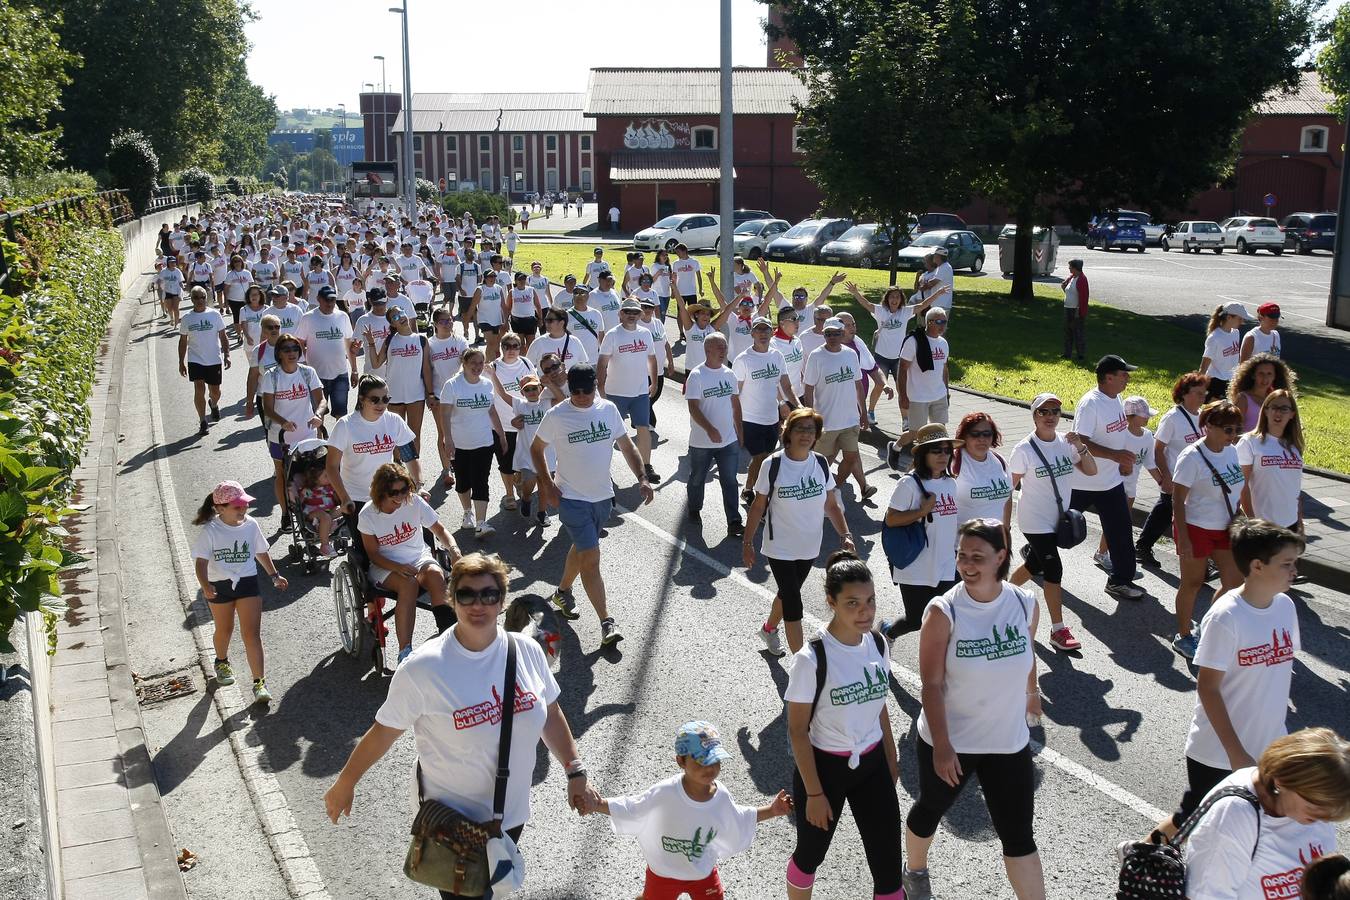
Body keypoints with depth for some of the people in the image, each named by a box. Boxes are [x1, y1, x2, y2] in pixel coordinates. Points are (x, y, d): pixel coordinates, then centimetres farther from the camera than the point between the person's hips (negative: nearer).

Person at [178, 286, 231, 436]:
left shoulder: (214, 315, -1)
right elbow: (183, 342, 7)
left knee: (215, 391, 10)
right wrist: (181, 363, 6)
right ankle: (203, 422, -3)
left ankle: (214, 405, 46)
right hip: (195, 360, 0)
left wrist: (226, 355, -6)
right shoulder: (187, 319, 1)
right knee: (199, 389, -12)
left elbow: (223, 337, 3)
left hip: (214, 360, 0)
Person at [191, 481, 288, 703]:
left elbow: (261, 552, 11)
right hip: (220, 585, -1)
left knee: (252, 634, -7)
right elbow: (201, 561, -19)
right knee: (224, 630, 20)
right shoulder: (211, 531, -15)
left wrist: (275, 576, 17)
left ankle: (259, 682, -5)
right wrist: (205, 586, -35)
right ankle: (222, 662, 51)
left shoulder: (251, 525, -5)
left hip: (247, 583, 1)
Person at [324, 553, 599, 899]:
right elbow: (383, 732, -11)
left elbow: (550, 715, 4)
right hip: (454, 819, -4)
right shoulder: (423, 668, -21)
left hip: (512, 812, 5)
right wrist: (345, 783, -2)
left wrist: (575, 773, 4)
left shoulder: (527, 652, -9)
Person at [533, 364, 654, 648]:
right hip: (572, 498, -5)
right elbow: (536, 448, 2)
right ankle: (607, 621, -7)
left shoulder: (608, 409, -1)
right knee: (591, 558, -9)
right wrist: (548, 485, -7)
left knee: (581, 549, 22)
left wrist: (642, 478, -7)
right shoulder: (556, 416, -11)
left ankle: (562, 592, 46)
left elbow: (626, 446, 6)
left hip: (603, 496, 5)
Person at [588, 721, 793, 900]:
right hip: (664, 873, -2)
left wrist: (770, 811, -1)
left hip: (704, 872, 3)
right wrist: (597, 805, -31)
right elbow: (630, 809, -18)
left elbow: (739, 820, 3)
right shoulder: (664, 793, -31)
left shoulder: (721, 796, -18)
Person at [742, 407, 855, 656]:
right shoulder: (773, 465, -16)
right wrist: (747, 542, -6)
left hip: (809, 548, 5)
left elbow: (831, 505, 1)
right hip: (780, 548, -5)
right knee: (793, 604, -7)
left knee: (788, 593, 24)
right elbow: (758, 506, -8)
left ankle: (769, 629, 52)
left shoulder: (821, 463, -6)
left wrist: (845, 535, -11)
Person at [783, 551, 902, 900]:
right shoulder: (812, 658, -24)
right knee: (811, 854, 18)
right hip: (824, 765, -4)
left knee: (888, 866, 6)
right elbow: (798, 730, -17)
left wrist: (891, 759, 14)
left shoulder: (877, 644, -6)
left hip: (872, 763, 4)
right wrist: (814, 793, -14)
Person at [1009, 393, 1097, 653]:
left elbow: (1091, 470, 0)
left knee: (1035, 564, 19)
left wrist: (1080, 447, -17)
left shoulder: (1065, 442, 0)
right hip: (1035, 521, -6)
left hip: (1057, 519, 6)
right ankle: (1058, 631, -4)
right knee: (1054, 570, -11)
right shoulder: (1024, 449, -16)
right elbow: (1009, 486, -10)